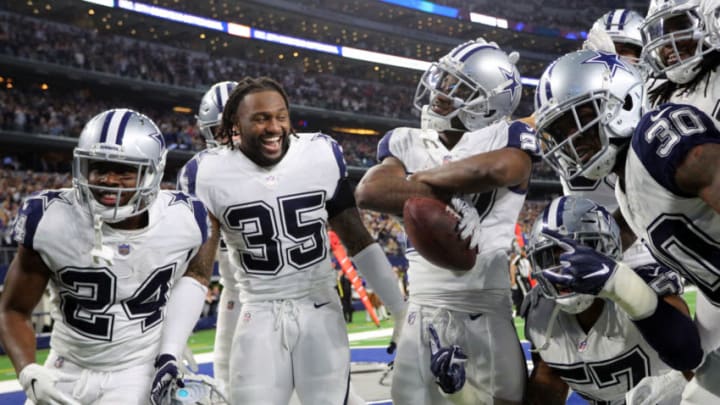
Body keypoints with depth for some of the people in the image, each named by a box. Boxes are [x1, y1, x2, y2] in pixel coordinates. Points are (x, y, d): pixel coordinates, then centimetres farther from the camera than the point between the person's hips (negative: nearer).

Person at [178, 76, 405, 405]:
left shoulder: (322, 156, -4)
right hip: (260, 317, -1)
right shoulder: (209, 175, -8)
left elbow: (357, 241, 5)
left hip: (322, 312, 1)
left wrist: (403, 312, 4)